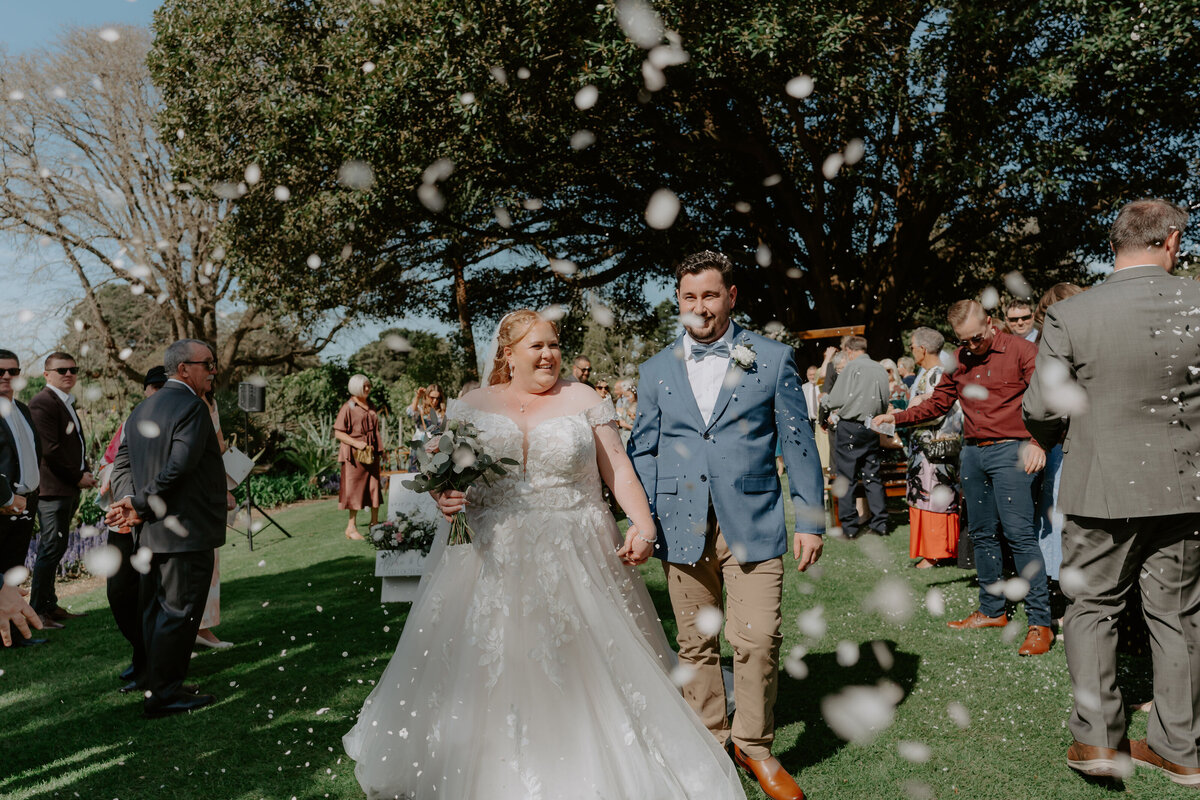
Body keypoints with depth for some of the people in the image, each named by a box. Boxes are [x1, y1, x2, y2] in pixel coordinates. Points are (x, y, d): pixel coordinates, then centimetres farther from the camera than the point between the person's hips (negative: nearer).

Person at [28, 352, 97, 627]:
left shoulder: (67, 404, 20)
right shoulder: (43, 403, -12)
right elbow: (50, 449, -19)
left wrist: (86, 473, 11)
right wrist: (78, 477, -12)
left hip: (69, 489, 10)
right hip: (53, 489, -10)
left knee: (54, 549, 13)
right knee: (51, 549, -8)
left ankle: (49, 605, 20)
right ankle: (37, 611, -1)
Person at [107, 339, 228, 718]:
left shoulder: (141, 410, 14)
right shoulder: (191, 406, -16)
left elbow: (122, 465, 10)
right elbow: (179, 467, -24)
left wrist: (130, 501, -5)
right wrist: (140, 506, -15)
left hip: (151, 533, 9)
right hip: (187, 531, -9)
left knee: (155, 612, 17)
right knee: (178, 613, 0)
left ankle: (155, 685, 28)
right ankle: (163, 694, 8)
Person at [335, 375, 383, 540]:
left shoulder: (370, 406, 13)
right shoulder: (348, 408, -9)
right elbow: (338, 433, -12)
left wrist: (378, 450, 20)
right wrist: (357, 443, -22)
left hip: (371, 453, 7)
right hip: (355, 455, -7)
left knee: (374, 487, 9)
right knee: (354, 488, -2)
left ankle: (375, 522, 20)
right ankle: (351, 527, 6)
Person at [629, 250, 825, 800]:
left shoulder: (772, 358, 3)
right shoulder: (656, 371, 9)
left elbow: (798, 442, 4)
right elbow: (643, 452, 11)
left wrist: (811, 519, 0)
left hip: (752, 524, -2)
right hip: (681, 526, 2)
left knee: (758, 640, -6)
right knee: (696, 645, 10)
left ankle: (752, 744, 18)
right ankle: (710, 744, 28)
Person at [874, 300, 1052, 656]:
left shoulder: (1020, 350, -4)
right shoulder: (958, 359, 14)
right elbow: (938, 403, 20)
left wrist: (1038, 441, -27)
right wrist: (897, 418, 9)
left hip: (1009, 450, -6)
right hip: (972, 453, 6)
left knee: (1019, 532, -11)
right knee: (981, 532, 11)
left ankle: (1040, 622, -6)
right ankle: (992, 610, 22)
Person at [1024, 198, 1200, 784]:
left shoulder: (1069, 315, -13)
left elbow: (1041, 410, -8)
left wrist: (1052, 440, 13)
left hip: (1100, 489, -2)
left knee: (1092, 608, 13)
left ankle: (1096, 737, 12)